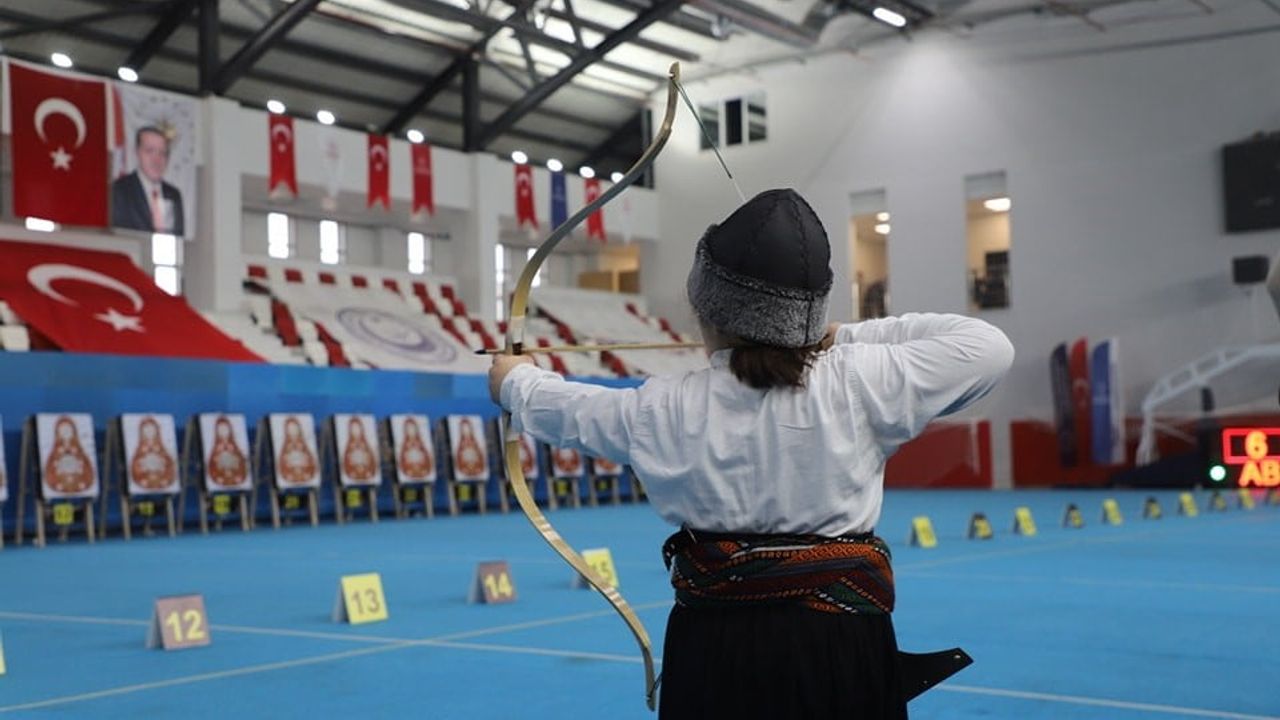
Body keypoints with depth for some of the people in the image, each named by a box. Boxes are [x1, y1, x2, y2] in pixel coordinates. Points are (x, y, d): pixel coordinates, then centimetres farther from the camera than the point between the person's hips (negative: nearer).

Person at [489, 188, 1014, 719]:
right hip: (839, 652, -1)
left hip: (714, 649, 2)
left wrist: (515, 379, 39)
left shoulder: (664, 410, -4)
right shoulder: (854, 386, -13)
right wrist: (848, 338, 2)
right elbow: (989, 348, -5)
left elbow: (566, 408, 17)